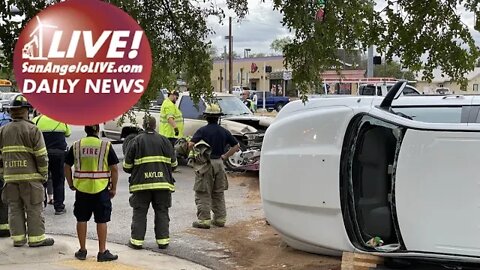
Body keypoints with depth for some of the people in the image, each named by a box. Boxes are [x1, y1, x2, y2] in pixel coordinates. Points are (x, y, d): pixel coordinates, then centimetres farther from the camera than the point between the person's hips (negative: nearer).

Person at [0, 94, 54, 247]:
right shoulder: (32, 130, -7)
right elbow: (41, 156, -9)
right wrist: (44, 174, 2)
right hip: (30, 177, -5)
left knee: (14, 208, 11)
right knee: (34, 209, 2)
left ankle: (18, 238, 15)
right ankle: (36, 238, 6)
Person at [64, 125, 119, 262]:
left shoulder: (76, 146, 2)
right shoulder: (106, 146, -5)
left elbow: (67, 166, 7)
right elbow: (114, 168, -6)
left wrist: (71, 184, 18)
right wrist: (113, 188, 3)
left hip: (81, 188, 2)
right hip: (101, 189, -2)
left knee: (81, 219, 12)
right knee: (101, 220, 5)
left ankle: (82, 250, 19)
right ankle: (102, 252, 8)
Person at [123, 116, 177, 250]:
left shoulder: (136, 141, -1)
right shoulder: (164, 140, 4)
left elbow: (127, 166, 1)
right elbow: (173, 162, 8)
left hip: (141, 183, -1)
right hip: (163, 183, 1)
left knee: (139, 212, 8)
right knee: (162, 212, 10)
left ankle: (136, 240, 9)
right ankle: (163, 240, 9)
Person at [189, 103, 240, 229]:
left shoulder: (202, 130, -9)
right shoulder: (224, 132, 5)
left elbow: (191, 145, -19)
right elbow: (236, 146, 9)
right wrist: (224, 156, 10)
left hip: (205, 164, -5)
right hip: (219, 163, 5)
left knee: (203, 194, 1)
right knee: (219, 194, 15)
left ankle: (204, 220, 0)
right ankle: (220, 219, 19)